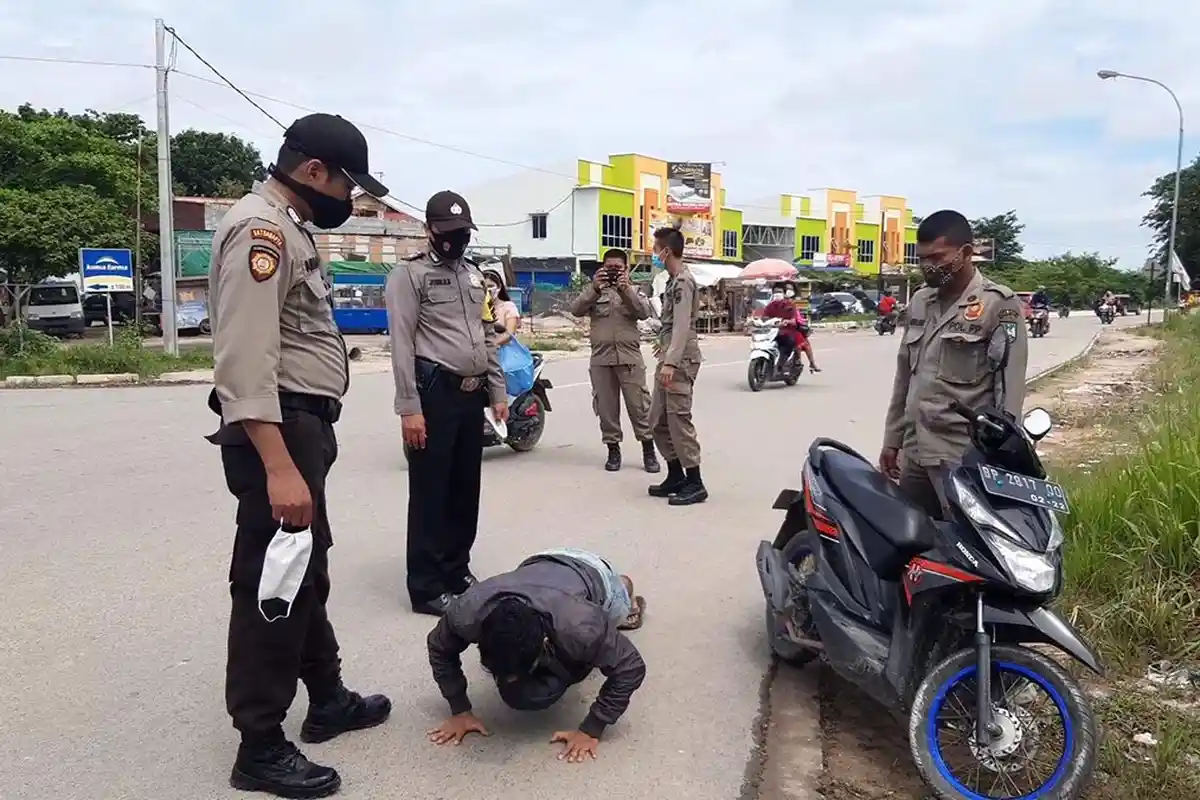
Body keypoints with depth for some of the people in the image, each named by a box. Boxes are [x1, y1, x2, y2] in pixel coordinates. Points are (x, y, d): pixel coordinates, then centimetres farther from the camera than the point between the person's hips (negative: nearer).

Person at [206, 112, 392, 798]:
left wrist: (304, 447, 16)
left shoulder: (287, 227, 17)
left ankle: (328, 699, 36)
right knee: (273, 584, -1)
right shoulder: (260, 228, -15)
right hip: (277, 430, -11)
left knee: (308, 573, 19)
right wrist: (278, 466, -31)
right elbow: (246, 359, -25)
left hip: (302, 427, 11)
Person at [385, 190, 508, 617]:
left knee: (466, 490, 14)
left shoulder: (473, 275, 18)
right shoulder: (409, 274, -5)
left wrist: (498, 393, 15)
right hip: (435, 394, -7)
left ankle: (458, 571, 27)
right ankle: (427, 587, 7)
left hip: (472, 395, 7)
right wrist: (409, 408, -18)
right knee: (430, 493, -1)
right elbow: (402, 345, -12)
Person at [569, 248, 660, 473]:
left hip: (630, 358, -1)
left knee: (639, 405, 0)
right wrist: (594, 288, -18)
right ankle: (613, 450, 17)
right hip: (601, 359, 1)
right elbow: (575, 310, -6)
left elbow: (644, 312, -6)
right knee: (606, 407, 5)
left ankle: (649, 451, 8)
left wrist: (626, 289, -18)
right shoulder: (595, 292, 12)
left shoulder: (633, 290, 12)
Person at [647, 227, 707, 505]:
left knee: (679, 420, -9)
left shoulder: (683, 281, -12)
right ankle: (675, 477, 19)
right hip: (670, 359, 10)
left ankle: (694, 484, -4)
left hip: (681, 361, -10)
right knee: (658, 421, 11)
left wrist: (671, 362, -28)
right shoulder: (674, 280, 17)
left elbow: (683, 325, -21)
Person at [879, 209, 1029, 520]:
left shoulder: (999, 304, -7)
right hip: (915, 451, 7)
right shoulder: (919, 302, 14)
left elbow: (1010, 387, -10)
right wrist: (892, 438, 17)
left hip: (965, 456, -7)